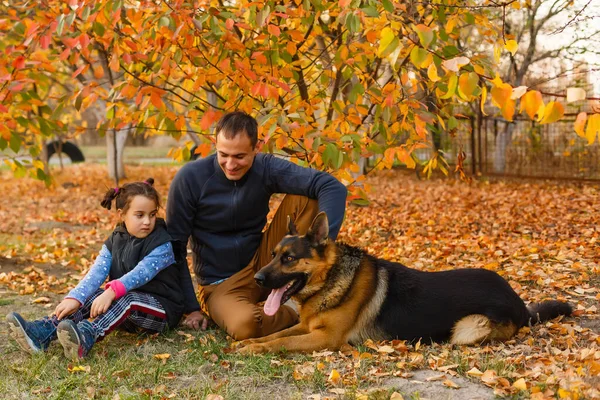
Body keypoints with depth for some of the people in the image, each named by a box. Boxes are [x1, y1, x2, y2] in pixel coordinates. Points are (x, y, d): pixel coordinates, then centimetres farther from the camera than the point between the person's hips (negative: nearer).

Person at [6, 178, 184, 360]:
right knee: (92, 296, -14)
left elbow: (141, 273, -29)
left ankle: (85, 337, -56)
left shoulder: (162, 244, -13)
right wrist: (74, 298, -27)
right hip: (125, 309, 6)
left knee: (128, 299, -34)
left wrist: (112, 292, -44)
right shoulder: (115, 241, 4)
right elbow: (96, 272, -10)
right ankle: (42, 333, -29)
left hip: (163, 310, -6)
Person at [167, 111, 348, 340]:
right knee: (245, 324, -38)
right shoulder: (190, 178, -16)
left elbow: (333, 188, -22)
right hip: (221, 284, -2)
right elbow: (175, 246, -9)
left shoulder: (266, 168, -12)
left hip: (264, 267, 3)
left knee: (304, 197, -15)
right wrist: (191, 307, -10)